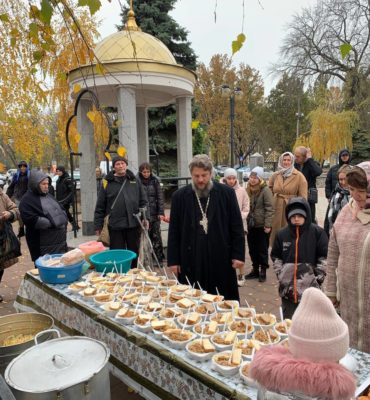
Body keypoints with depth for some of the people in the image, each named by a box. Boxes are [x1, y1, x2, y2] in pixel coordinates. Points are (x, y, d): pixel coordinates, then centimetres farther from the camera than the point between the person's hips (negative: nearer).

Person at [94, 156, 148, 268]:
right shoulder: (107, 182, 2)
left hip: (134, 224, 2)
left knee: (134, 254, 14)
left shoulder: (135, 180, 8)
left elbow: (143, 201, 11)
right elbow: (100, 207, 3)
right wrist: (98, 225, 1)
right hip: (115, 225, -2)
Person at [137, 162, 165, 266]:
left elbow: (160, 197, 2)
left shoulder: (155, 181, 3)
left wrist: (161, 212, -3)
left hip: (155, 213, 1)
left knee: (156, 236, 4)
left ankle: (159, 258, 14)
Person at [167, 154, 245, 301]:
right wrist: (173, 260, 2)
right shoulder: (180, 196, 1)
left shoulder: (227, 193, -1)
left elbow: (237, 226, 2)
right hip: (191, 260, 1)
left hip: (221, 258, 0)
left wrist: (238, 254, -2)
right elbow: (174, 231, 4)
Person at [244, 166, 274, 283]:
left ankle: (263, 271, 18)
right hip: (251, 225, 7)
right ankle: (255, 269, 26)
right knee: (252, 249, 13)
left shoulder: (265, 190, -12)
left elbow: (269, 209, -14)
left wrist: (268, 225, -17)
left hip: (262, 225, -6)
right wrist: (247, 221, 14)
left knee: (262, 249, 5)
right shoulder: (249, 189, 9)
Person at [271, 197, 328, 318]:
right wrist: (280, 275, 4)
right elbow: (275, 257, 12)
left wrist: (318, 278, -7)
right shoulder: (282, 234, 3)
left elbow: (324, 258, -3)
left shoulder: (317, 232, -6)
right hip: (288, 288, 3)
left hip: (310, 288, -3)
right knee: (288, 321, 15)